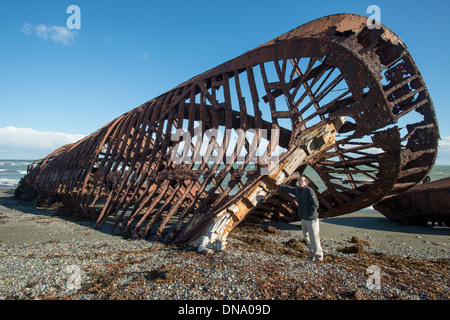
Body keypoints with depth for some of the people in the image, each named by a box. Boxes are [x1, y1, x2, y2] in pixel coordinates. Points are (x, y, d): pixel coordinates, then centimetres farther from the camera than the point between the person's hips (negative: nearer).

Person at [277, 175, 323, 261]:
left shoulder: (309, 190, -16)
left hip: (312, 219, -8)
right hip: (303, 219, 8)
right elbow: (288, 189, 25)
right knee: (307, 238, 16)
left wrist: (310, 214, -20)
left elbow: (315, 204, -20)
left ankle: (319, 256, 15)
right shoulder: (297, 190, 7)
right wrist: (279, 185, 30)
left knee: (314, 238, -1)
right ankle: (312, 254, 31)